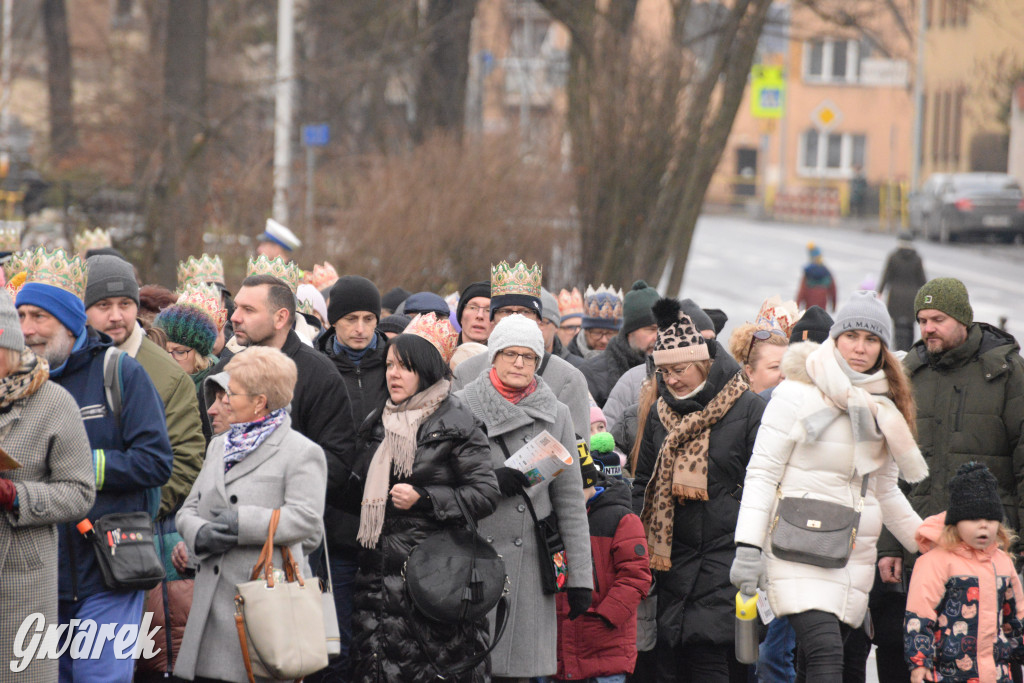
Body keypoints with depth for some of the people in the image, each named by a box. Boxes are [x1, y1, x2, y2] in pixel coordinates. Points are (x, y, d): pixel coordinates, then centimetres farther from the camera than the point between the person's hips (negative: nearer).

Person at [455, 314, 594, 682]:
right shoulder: (462, 407, 4)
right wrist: (490, 482, -13)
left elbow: (571, 501, 11)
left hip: (529, 565, 2)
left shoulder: (555, 416, 12)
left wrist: (580, 578, 7)